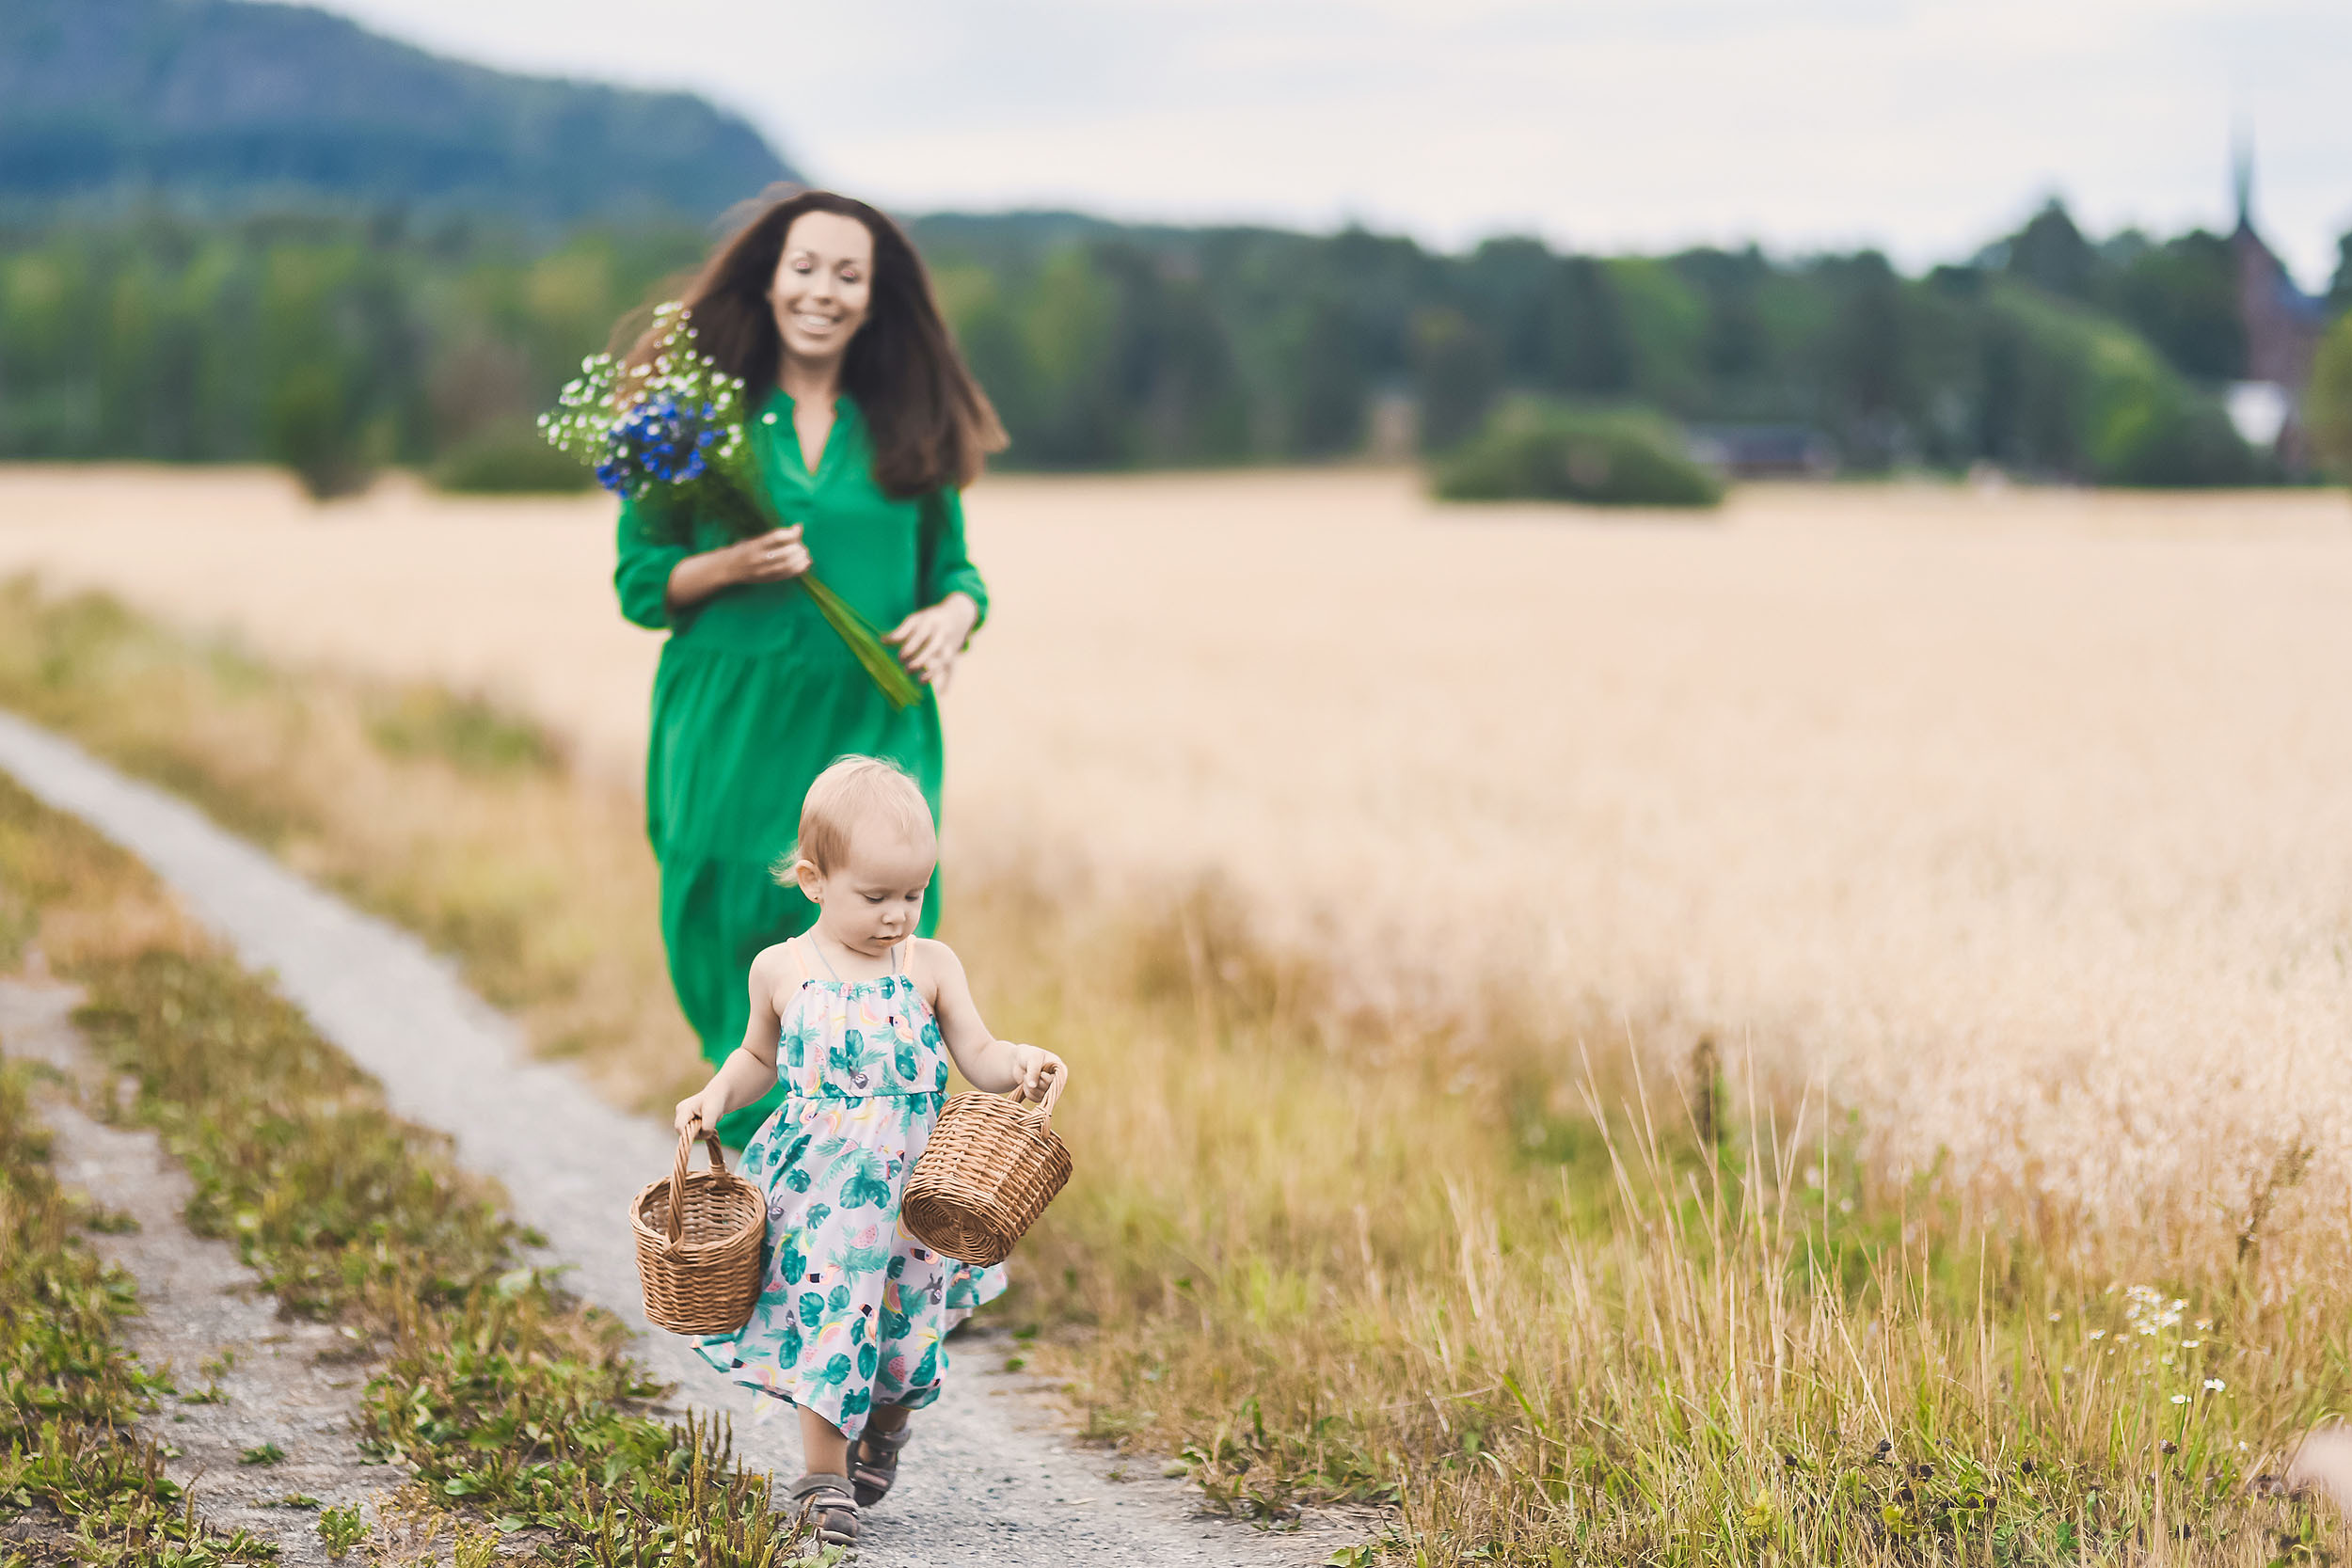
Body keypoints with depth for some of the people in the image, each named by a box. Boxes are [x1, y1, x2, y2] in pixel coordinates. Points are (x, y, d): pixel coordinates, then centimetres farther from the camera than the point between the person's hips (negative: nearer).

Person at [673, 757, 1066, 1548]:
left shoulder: (931, 966, -1)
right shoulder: (781, 970, 0)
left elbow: (979, 1056, -1)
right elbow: (760, 1057, 16)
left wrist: (1022, 1063, -21)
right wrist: (717, 1094, 0)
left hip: (910, 1185, 1)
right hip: (817, 1183, -1)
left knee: (906, 1327, 9)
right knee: (822, 1317, -7)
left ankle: (886, 1427, 41)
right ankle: (825, 1480, 6)